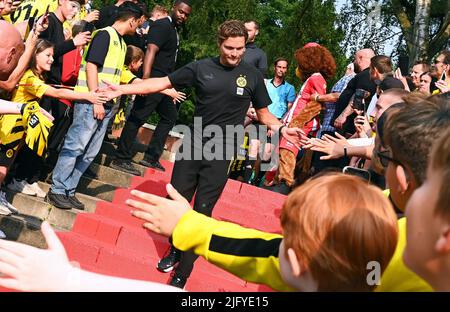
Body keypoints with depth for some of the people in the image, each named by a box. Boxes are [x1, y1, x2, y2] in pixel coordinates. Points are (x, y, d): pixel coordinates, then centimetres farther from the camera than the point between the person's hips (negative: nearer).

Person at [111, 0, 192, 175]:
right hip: (153, 81, -11)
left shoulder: (174, 30, 18)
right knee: (137, 118, -7)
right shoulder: (162, 26, -11)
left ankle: (151, 157, 22)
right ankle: (121, 160, -2)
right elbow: (151, 51, -24)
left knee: (170, 117, 17)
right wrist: (145, 80, -35)